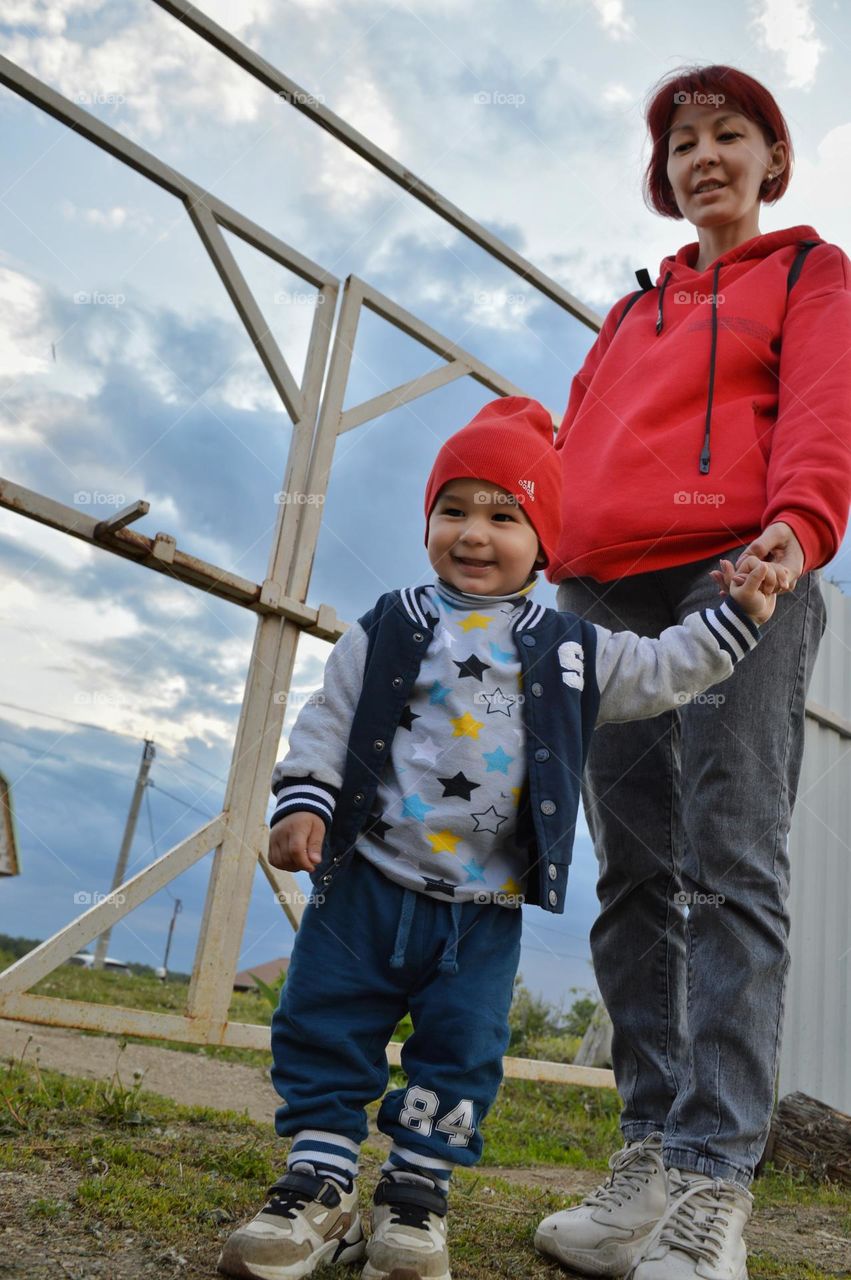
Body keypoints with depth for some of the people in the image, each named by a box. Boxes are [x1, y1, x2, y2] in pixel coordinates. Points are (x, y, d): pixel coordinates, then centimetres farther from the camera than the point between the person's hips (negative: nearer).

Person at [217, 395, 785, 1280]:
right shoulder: (387, 631, 3)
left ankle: (415, 1195, 24)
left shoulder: (571, 650, 6)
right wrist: (302, 803, -10)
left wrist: (737, 615, 5)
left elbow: (661, 673, 11)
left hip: (484, 908, 1)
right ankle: (318, 1190, 18)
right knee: (323, 1031, 4)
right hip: (366, 880, 0)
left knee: (462, 1052, 7)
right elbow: (327, 721, 2)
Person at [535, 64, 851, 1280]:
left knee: (731, 870, -13)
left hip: (737, 580, -5)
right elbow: (577, 439, 24)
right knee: (635, 879, 0)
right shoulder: (633, 313, 32)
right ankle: (650, 1161, 6)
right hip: (606, 598, 6)